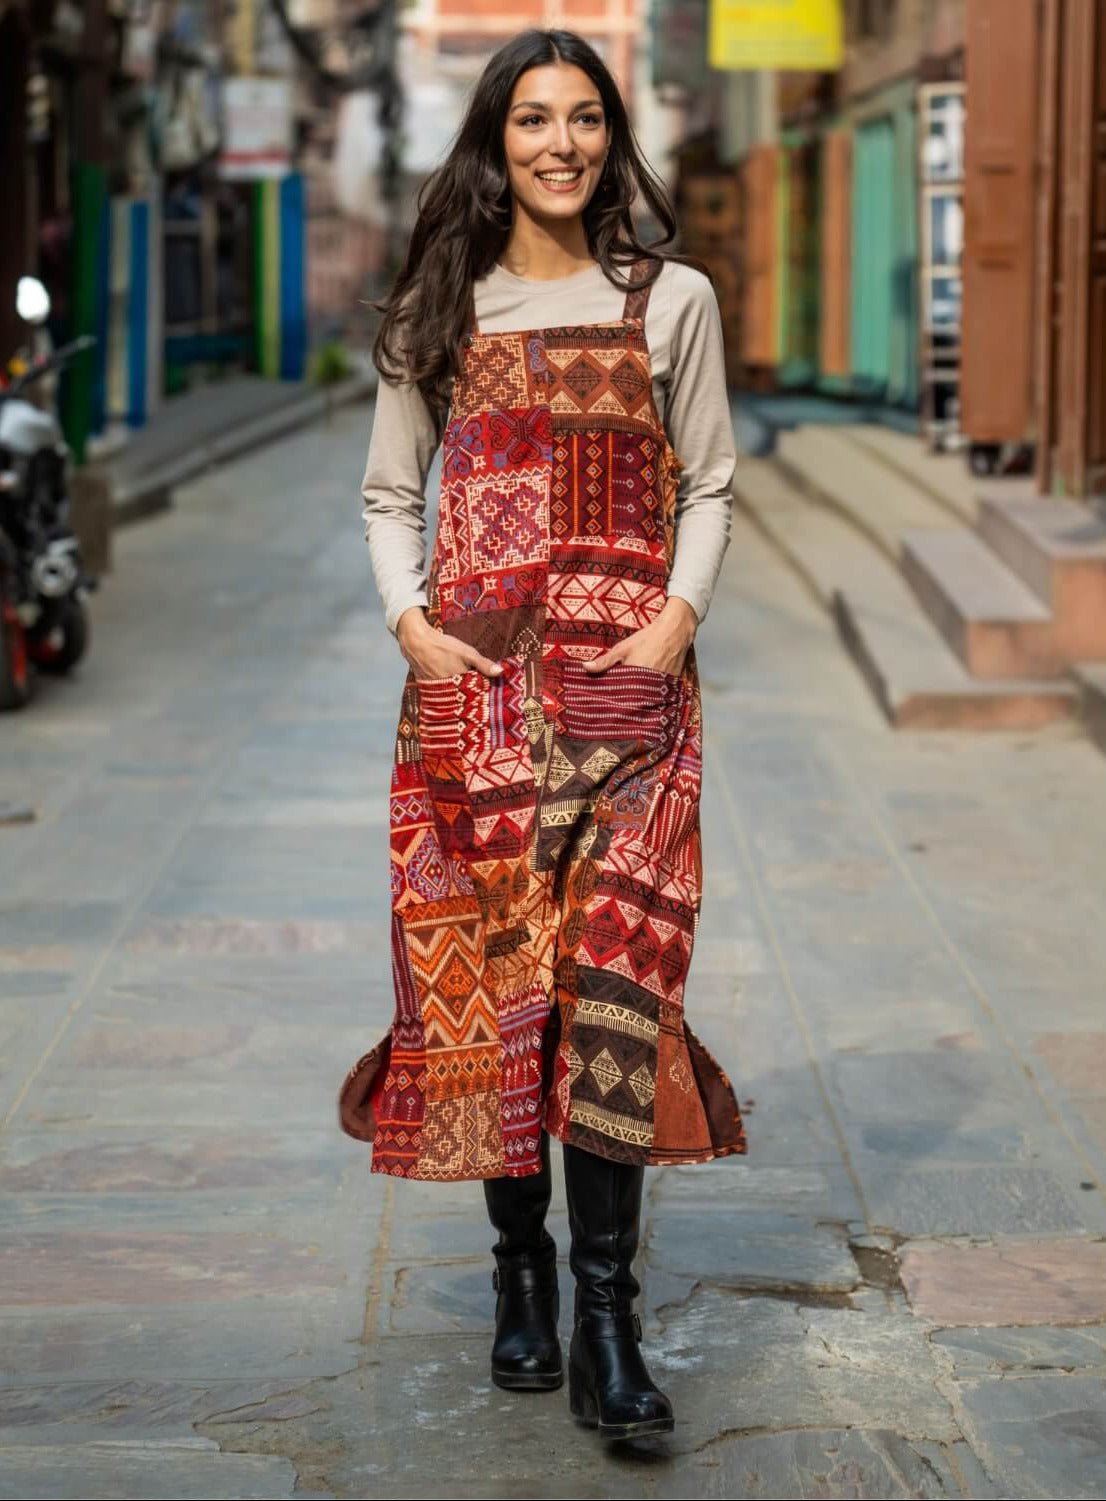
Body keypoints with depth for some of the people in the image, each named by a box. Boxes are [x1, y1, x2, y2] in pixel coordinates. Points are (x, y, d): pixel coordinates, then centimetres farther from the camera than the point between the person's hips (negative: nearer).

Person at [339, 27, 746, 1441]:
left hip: (625, 674, -1)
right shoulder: (439, 312, 10)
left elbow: (708, 487, 10)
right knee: (485, 963, 1)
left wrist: (679, 613, -6)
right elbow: (388, 496, 13)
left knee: (615, 968, -11)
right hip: (473, 676, 2)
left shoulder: (671, 301, 8)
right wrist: (410, 620, -4)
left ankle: (605, 1316, -10)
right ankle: (519, 1266, 16)